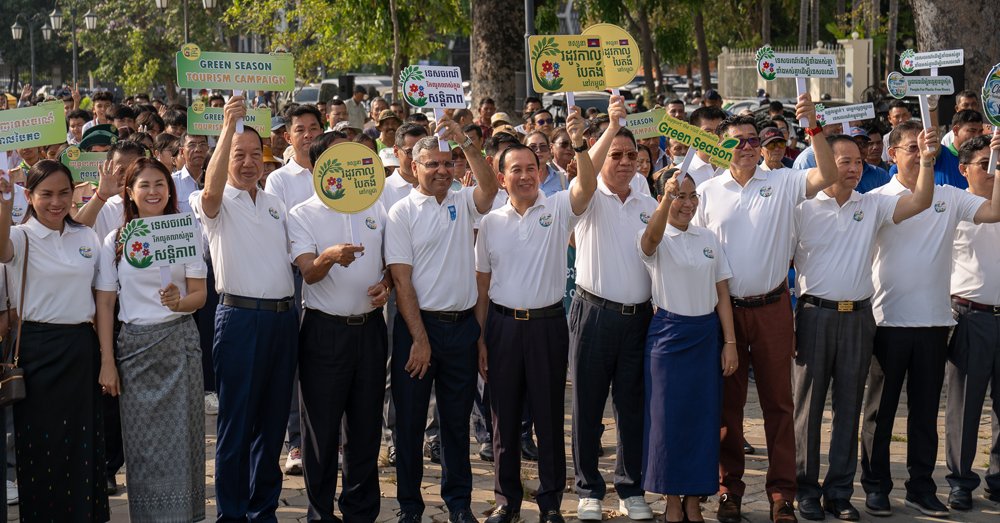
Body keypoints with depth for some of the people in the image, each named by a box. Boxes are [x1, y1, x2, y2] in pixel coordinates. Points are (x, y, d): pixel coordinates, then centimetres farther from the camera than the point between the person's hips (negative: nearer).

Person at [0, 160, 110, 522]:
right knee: (42, 440, 1)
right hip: (39, 351, -4)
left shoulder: (87, 237, 9)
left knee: (84, 440, 7)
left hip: (82, 349, 4)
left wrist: (106, 352, 5)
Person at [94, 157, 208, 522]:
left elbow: (200, 294, 1)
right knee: (141, 440, 0)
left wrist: (179, 302, -22)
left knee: (181, 435, -4)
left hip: (179, 341, -1)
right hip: (134, 346, 1)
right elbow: (104, 303, 5)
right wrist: (107, 360, -1)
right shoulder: (115, 242, 4)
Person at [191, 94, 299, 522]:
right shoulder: (219, 205, -1)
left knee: (272, 421, 10)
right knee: (235, 422, -1)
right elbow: (212, 187, -25)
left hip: (283, 317, 5)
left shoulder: (276, 206, 17)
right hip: (240, 316, -5)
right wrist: (229, 125, -29)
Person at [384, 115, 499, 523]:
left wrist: (464, 142, -21)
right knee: (410, 418, 3)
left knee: (458, 419, 10)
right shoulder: (402, 213, -1)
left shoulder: (463, 203, 8)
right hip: (418, 324, -2)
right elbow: (401, 279, -7)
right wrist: (420, 337, -13)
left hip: (462, 325, 3)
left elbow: (489, 186, -15)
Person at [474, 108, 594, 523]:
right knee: (504, 416, 8)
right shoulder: (491, 222, 7)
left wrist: (579, 144, -35)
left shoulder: (558, 209, 1)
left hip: (548, 323, -2)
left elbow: (588, 185, -20)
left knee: (549, 417, 4)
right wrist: (478, 337, 3)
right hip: (502, 323, 2)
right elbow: (482, 283, 9)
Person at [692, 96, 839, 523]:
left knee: (778, 401, 3)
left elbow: (827, 175, -13)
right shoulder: (708, 193, 4)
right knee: (727, 402, 7)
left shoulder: (781, 184, 2)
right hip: (725, 308, 1)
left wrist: (814, 127, -23)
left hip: (772, 307, 0)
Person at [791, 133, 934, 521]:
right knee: (808, 403, 2)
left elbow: (920, 202, -1)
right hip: (815, 314, -3)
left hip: (858, 317, 3)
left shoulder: (873, 206, 10)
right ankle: (806, 489, 12)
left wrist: (928, 157, -13)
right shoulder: (803, 208, 2)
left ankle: (840, 492, 14)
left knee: (850, 405, 6)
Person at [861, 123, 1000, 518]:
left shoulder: (949, 198, 7)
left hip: (933, 321, 2)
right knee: (880, 408, 5)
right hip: (888, 319, -2)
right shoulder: (877, 200, 0)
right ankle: (876, 486, 16)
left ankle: (921, 488, 18)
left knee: (925, 409, 9)